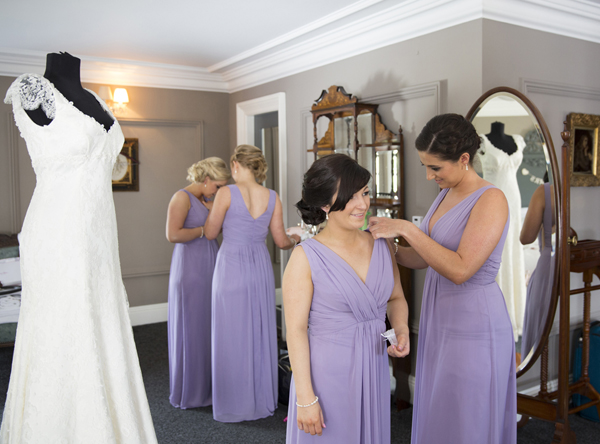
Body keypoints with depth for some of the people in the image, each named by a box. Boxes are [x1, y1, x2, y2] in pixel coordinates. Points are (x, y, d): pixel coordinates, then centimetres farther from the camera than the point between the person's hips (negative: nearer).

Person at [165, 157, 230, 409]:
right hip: (190, 267, -9)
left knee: (210, 326, 12)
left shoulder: (207, 200, 15)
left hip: (209, 266, 9)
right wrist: (203, 230, -12)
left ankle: (207, 385, 23)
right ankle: (190, 391, 13)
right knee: (191, 328, 0)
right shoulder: (182, 197, -11)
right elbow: (173, 234, -21)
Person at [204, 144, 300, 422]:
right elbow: (281, 241, 5)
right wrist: (295, 240, 27)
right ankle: (262, 401, 27)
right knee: (261, 334, 15)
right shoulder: (273, 197, 0)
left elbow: (210, 233, -2)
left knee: (233, 336, 7)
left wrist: (213, 209, 17)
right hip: (260, 267, 5)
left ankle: (236, 406, 18)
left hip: (232, 267, -4)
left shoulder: (226, 193, -12)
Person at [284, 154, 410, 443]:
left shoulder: (382, 246, 1)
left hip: (374, 369, 5)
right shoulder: (306, 258, -13)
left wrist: (402, 331, -6)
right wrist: (305, 397, -13)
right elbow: (296, 330, -13)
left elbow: (396, 298, 14)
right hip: (326, 374, -4)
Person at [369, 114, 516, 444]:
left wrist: (406, 228, -23)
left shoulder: (490, 200, -18)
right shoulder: (446, 194, 7)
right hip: (440, 320, 8)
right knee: (436, 415, 19)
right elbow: (426, 258, 12)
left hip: (473, 325, -8)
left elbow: (460, 269, -26)